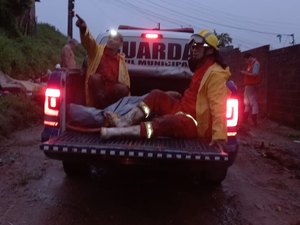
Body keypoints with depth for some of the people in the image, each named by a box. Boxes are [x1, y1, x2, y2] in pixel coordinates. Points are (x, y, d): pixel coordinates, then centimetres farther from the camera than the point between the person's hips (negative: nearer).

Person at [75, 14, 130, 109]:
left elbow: (125, 82, 12)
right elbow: (89, 41, -18)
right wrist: (83, 29, -40)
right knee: (96, 77, -33)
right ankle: (99, 104, -24)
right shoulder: (98, 50, 5)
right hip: (97, 87, -1)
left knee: (124, 89, -28)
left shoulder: (121, 59, 12)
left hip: (112, 89, 2)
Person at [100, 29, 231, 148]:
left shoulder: (215, 74, -18)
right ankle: (124, 121, -17)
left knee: (165, 122, -34)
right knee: (156, 96, -2)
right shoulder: (202, 68, 14)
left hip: (196, 123, -10)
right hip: (184, 111, 10)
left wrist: (219, 135, -34)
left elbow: (218, 106, -27)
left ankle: (117, 132, -43)